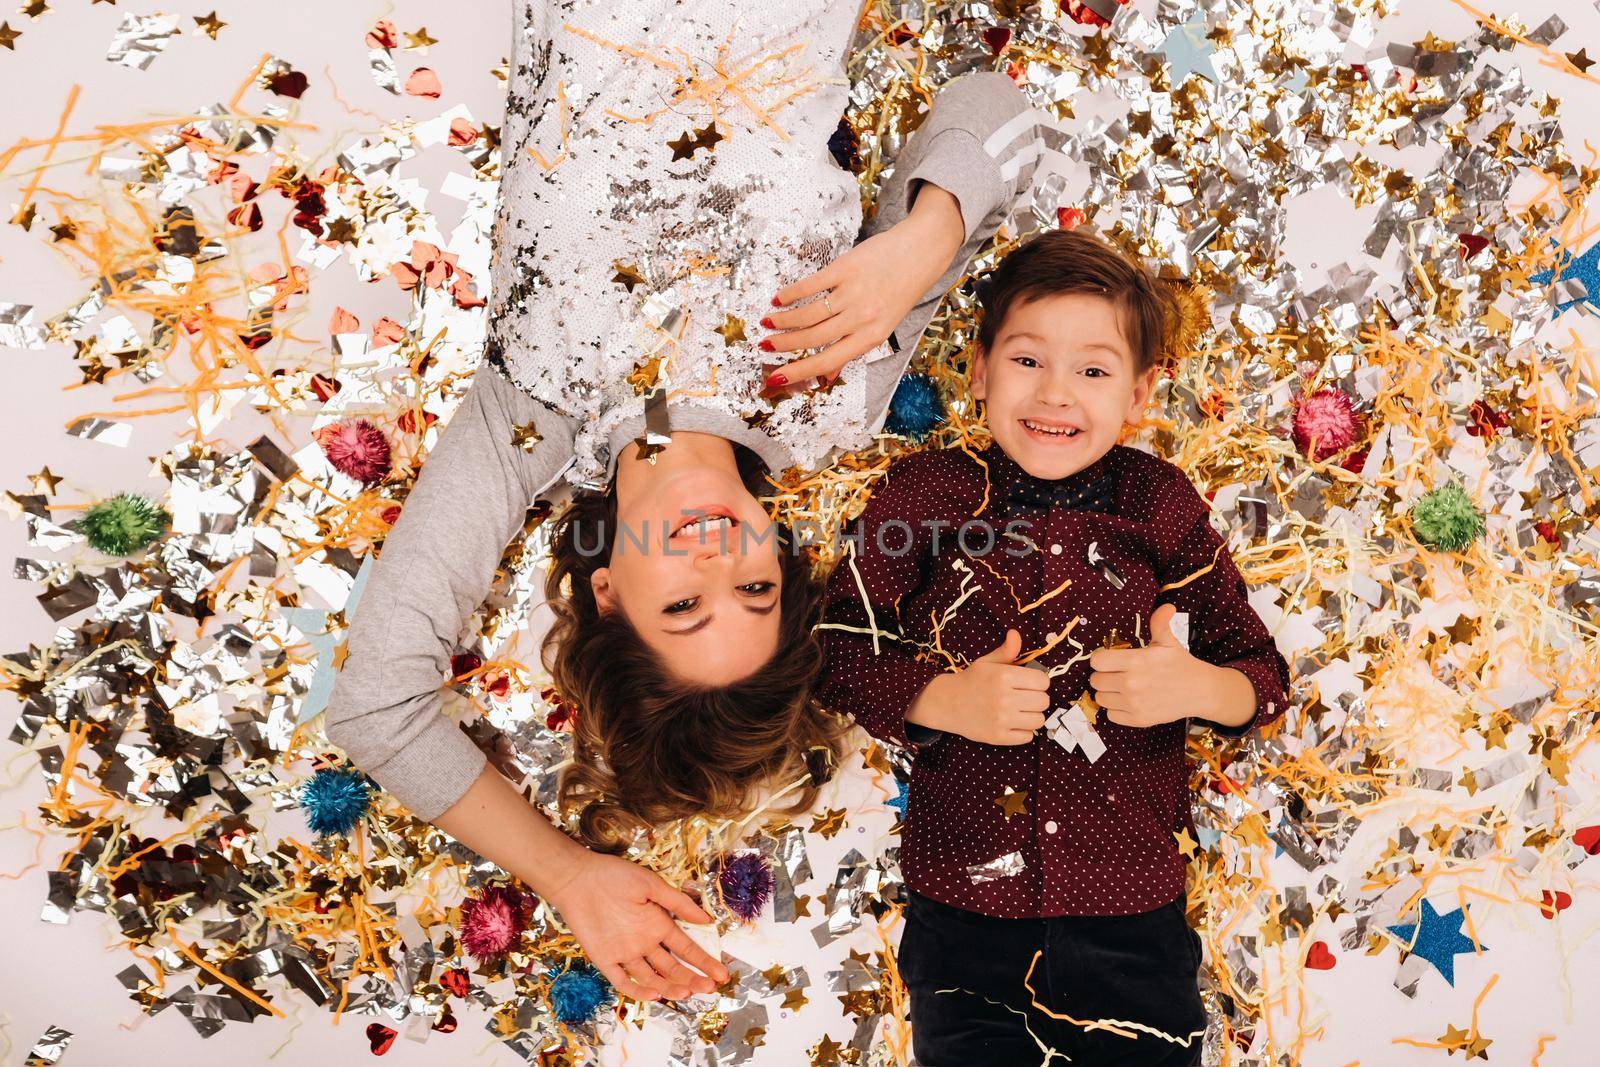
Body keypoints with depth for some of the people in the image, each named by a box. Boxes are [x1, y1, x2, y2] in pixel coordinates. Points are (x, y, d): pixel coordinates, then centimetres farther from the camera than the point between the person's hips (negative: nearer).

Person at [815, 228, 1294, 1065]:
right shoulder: (926, 493, -3)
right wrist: (941, 700, -16)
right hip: (962, 912, 0)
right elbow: (836, 648, -1)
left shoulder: (1161, 508, 0)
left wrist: (1200, 687, -18)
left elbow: (1264, 676, 3)